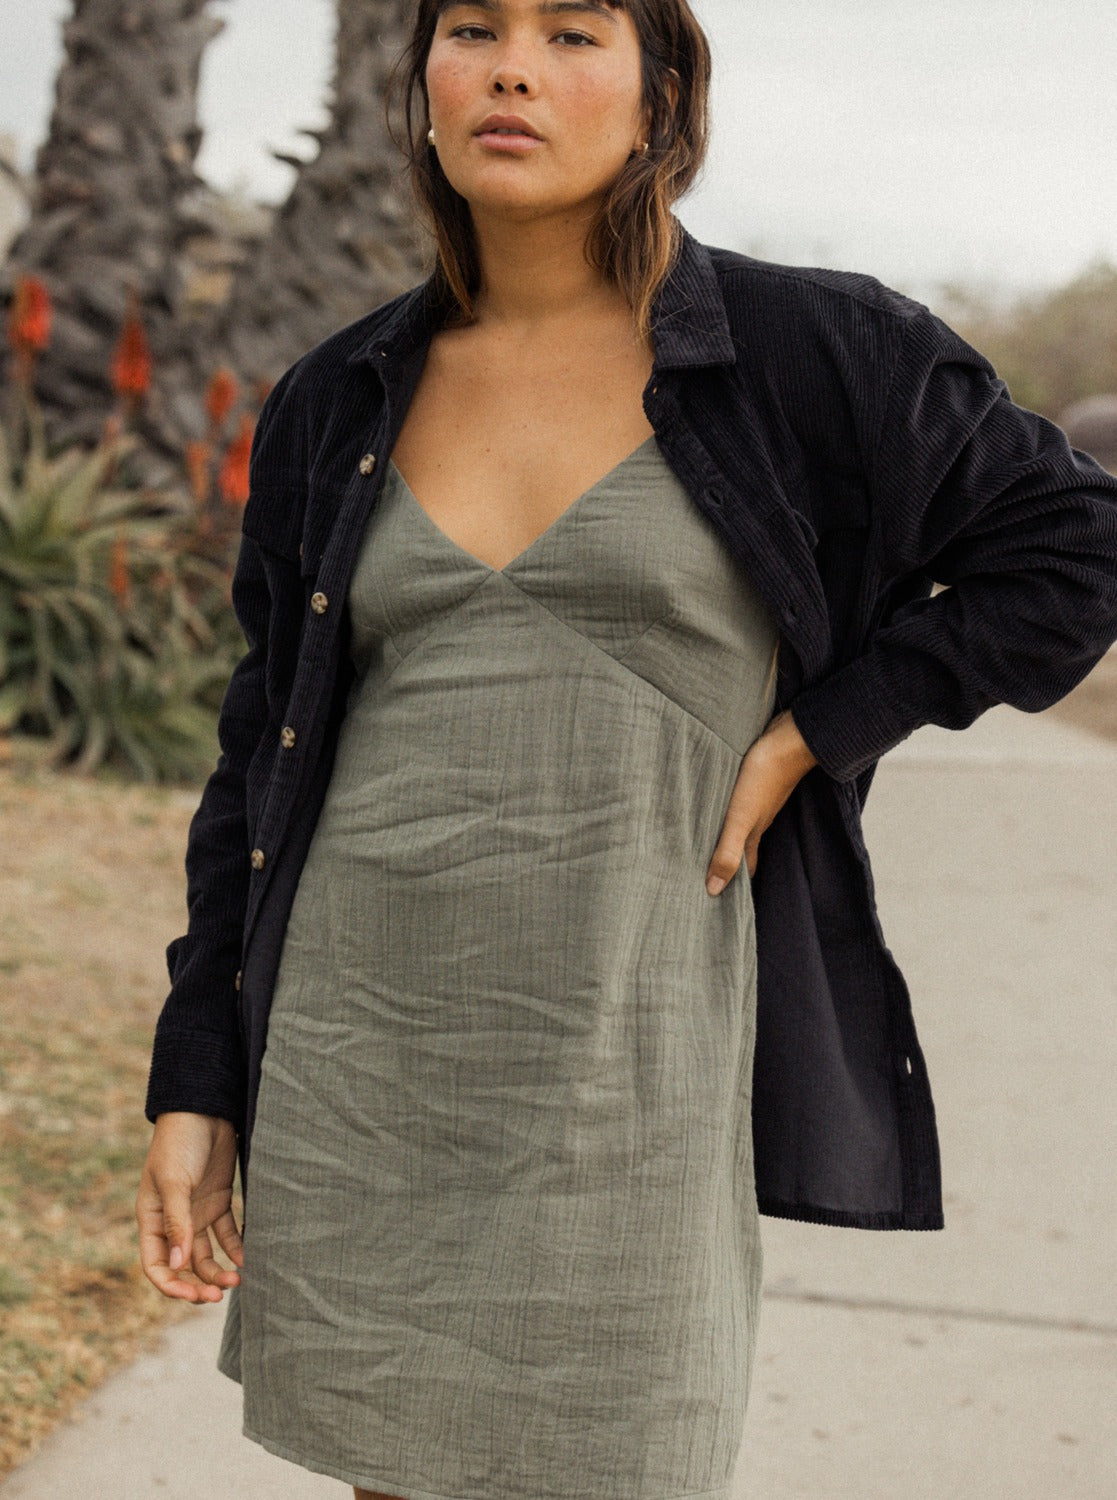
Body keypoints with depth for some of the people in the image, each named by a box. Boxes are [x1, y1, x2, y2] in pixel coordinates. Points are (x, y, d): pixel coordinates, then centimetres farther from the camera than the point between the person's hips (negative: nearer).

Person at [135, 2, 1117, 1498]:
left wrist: (813, 733, -5)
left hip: (625, 1072, -3)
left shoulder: (808, 353, -2)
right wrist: (195, 1085, 7)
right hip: (358, 1064, 3)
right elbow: (262, 760, 11)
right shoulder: (337, 406, 8)